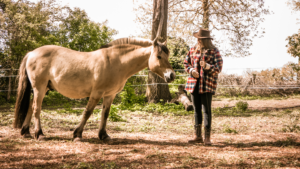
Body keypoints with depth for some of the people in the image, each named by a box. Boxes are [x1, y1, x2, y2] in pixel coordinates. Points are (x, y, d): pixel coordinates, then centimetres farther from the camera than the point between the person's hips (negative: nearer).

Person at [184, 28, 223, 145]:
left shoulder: (214, 52, -4)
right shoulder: (193, 50, 9)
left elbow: (218, 68, -10)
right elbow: (186, 63, 16)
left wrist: (207, 66, -27)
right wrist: (191, 71, -4)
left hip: (207, 84, -5)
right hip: (194, 83, 5)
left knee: (206, 110, -4)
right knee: (197, 110, 10)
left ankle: (207, 137, 0)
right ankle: (198, 136, 18)